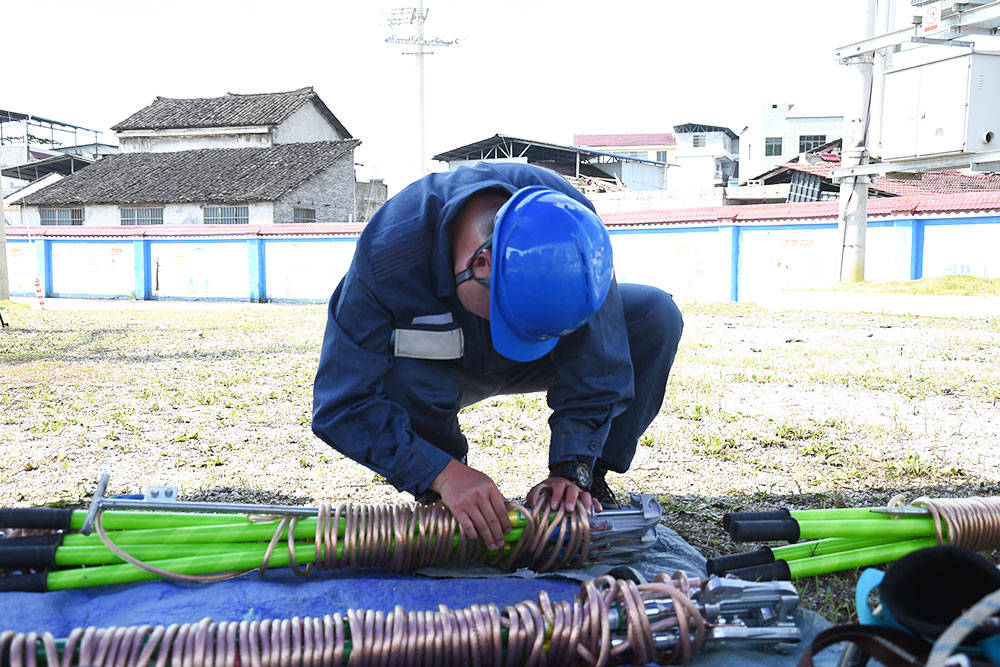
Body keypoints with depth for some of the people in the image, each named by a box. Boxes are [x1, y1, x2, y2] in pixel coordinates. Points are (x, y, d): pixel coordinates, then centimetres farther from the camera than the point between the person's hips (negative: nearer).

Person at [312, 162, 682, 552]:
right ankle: (438, 503, -6)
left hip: (530, 358, 2)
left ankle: (593, 480, -4)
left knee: (655, 316, -19)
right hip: (439, 368, -2)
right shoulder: (388, 254, -38)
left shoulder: (570, 223, -31)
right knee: (403, 383, -39)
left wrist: (572, 470, -28)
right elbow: (342, 406, -33)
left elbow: (594, 360, -21)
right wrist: (445, 474, -42)